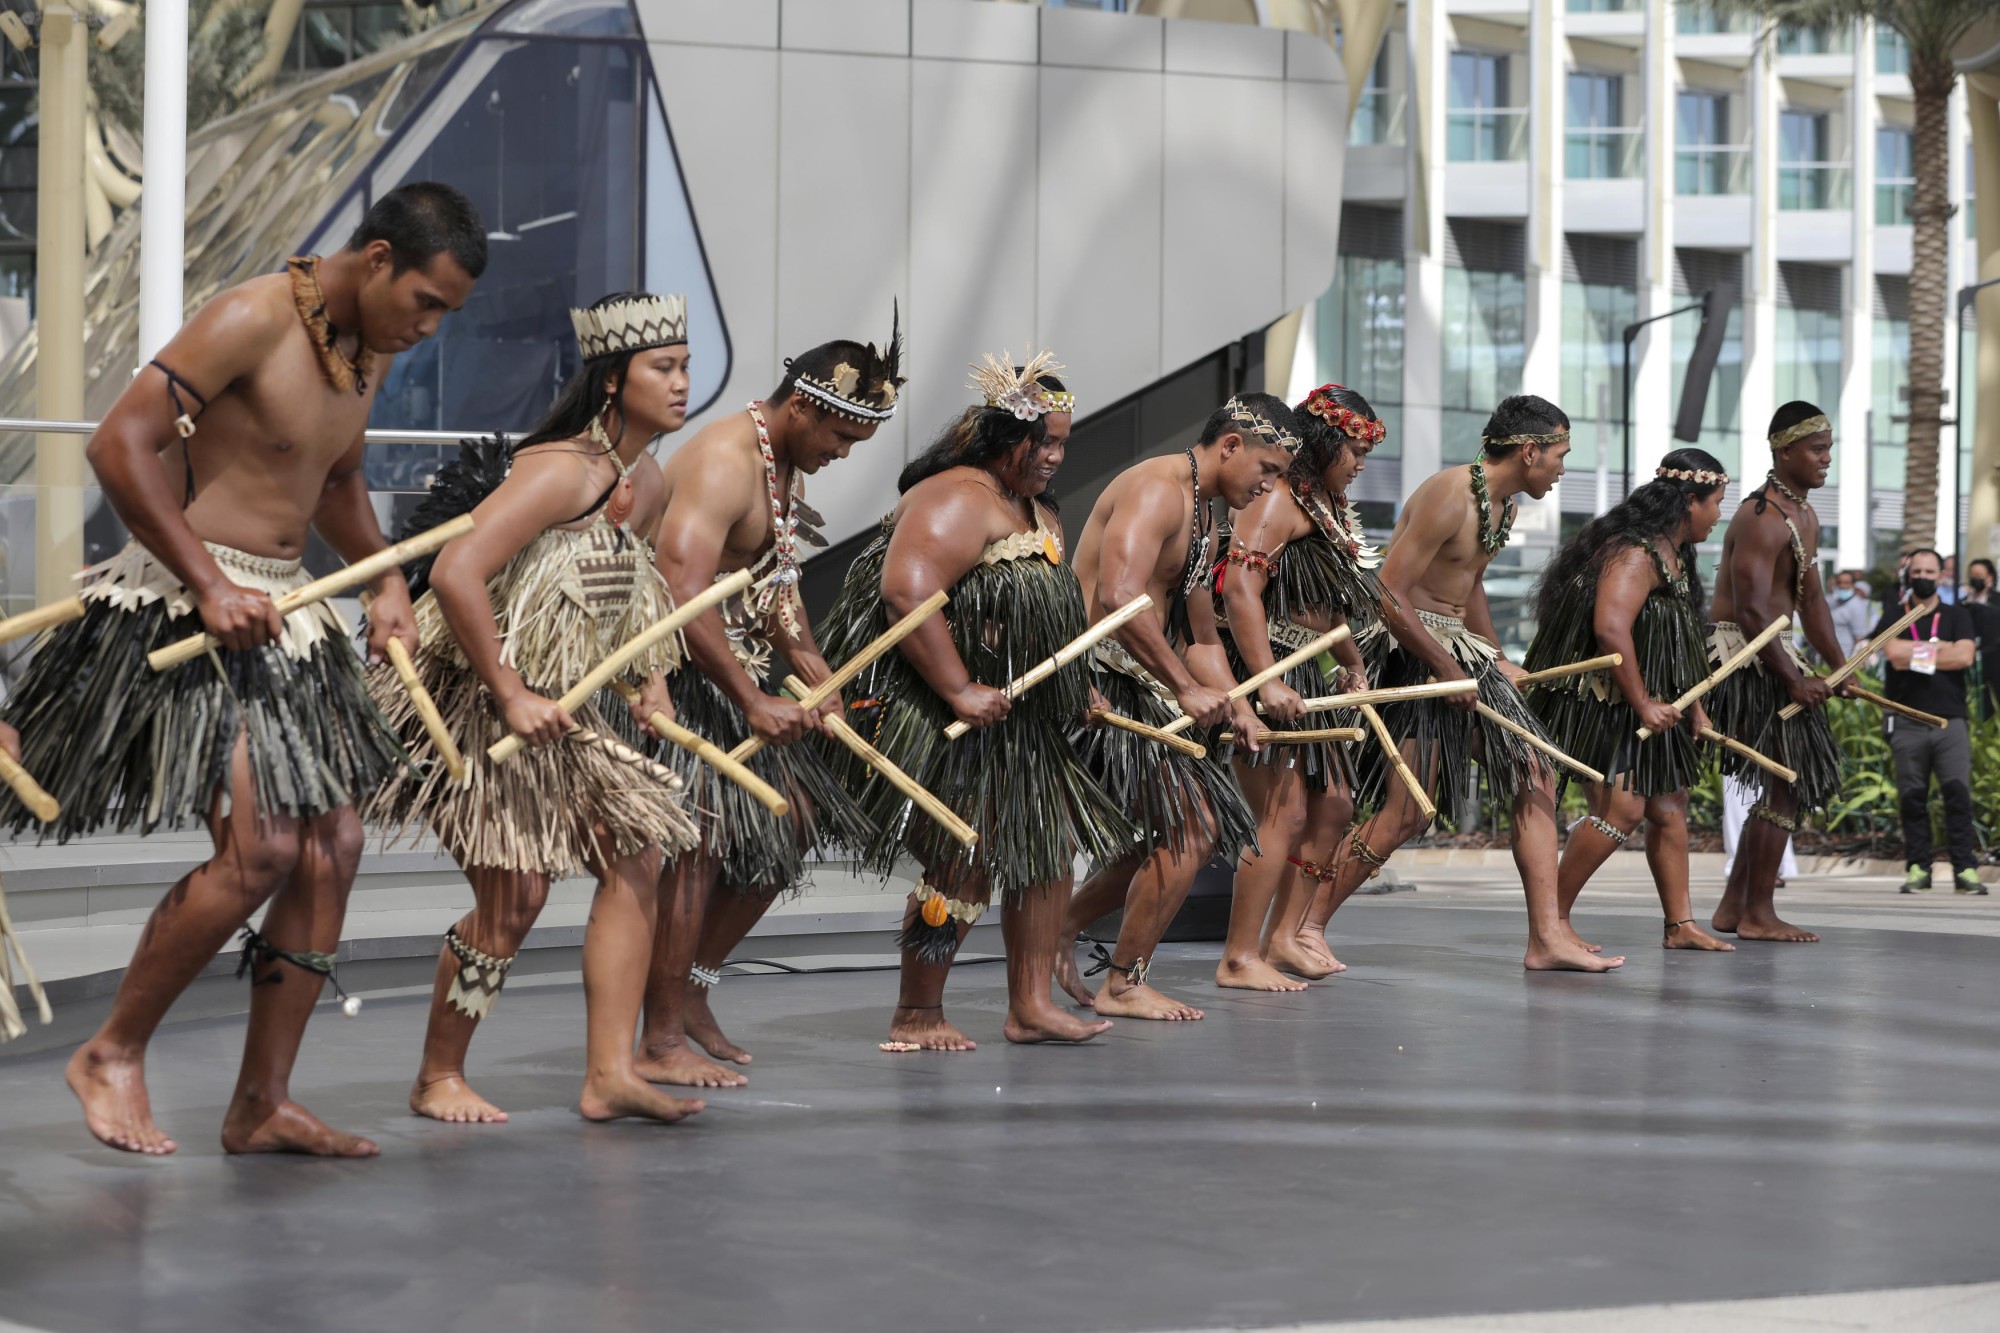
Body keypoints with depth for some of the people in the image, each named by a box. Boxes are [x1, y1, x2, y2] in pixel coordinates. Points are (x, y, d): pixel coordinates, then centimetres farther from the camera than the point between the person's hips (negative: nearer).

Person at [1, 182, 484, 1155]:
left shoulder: (368, 351, 11)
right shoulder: (253, 320, -15)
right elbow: (120, 445, -20)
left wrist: (384, 577, 12)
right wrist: (209, 584, -21)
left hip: (283, 614, 9)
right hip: (189, 606, -9)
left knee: (333, 849, 4)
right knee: (259, 850, -17)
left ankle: (262, 1104, 12)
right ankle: (112, 1054, 2)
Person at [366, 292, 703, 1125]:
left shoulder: (645, 488, 7)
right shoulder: (561, 470, -21)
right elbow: (456, 576, -30)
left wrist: (650, 676, 9)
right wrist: (511, 696, -26)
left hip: (552, 709, 9)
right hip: (475, 703, -9)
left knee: (634, 857, 2)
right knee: (514, 895, -11)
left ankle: (609, 1073, 4)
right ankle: (437, 1080, 9)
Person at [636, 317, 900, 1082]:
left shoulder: (790, 467, 12)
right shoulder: (724, 464, -22)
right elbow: (684, 596, -31)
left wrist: (814, 675, 7)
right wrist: (751, 702, -28)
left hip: (730, 668, 10)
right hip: (676, 669, -10)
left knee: (796, 818, 12)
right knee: (700, 836, -16)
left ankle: (692, 987, 19)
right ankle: (661, 1042, -12)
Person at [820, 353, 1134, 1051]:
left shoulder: (1039, 515, 18)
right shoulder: (959, 500, -16)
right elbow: (905, 595, -29)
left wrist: (1077, 686, 17)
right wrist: (960, 691, -29)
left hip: (1015, 721, 11)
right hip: (939, 723, -11)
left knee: (1051, 846, 9)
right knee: (967, 862, -11)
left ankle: (1030, 1004, 16)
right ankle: (915, 1016, 2)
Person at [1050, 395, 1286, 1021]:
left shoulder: (1205, 520, 19)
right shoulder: (1158, 490, -15)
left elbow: (1201, 639, 23)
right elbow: (1118, 597, -29)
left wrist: (1235, 707, 6)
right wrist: (1185, 687, -26)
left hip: (1139, 685, 10)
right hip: (1096, 679, -10)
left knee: (1193, 828, 11)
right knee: (1190, 829, -9)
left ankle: (1065, 921, 22)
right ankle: (1123, 985, 2)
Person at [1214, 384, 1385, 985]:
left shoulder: (1329, 507, 17)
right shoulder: (1278, 501, -14)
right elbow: (1240, 587, -24)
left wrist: (1353, 666, 27)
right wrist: (1267, 682, -29)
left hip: (1308, 679, 10)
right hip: (1268, 671, -10)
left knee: (1333, 804, 11)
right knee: (1285, 813, -12)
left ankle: (1282, 936, 18)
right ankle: (1238, 958, -8)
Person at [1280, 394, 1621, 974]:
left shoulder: (1503, 505, 11)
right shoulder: (1449, 498, -20)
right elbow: (1388, 596, -24)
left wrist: (1498, 661, 19)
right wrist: (1447, 670, -19)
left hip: (1463, 650, 10)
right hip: (1414, 650, -10)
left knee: (1535, 777, 3)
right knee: (1407, 813, -12)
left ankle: (1547, 937, 5)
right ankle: (1307, 926, -1)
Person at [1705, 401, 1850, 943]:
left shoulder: (1805, 518, 15)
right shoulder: (1763, 517, -18)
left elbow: (1810, 600, 20)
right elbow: (1751, 610, -23)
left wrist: (1839, 667, 12)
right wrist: (1794, 679, -22)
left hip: (1772, 656, 10)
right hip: (1743, 656, -10)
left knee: (1786, 782, 13)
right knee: (1786, 782, -9)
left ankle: (1734, 906, 20)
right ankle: (1758, 914, -3)